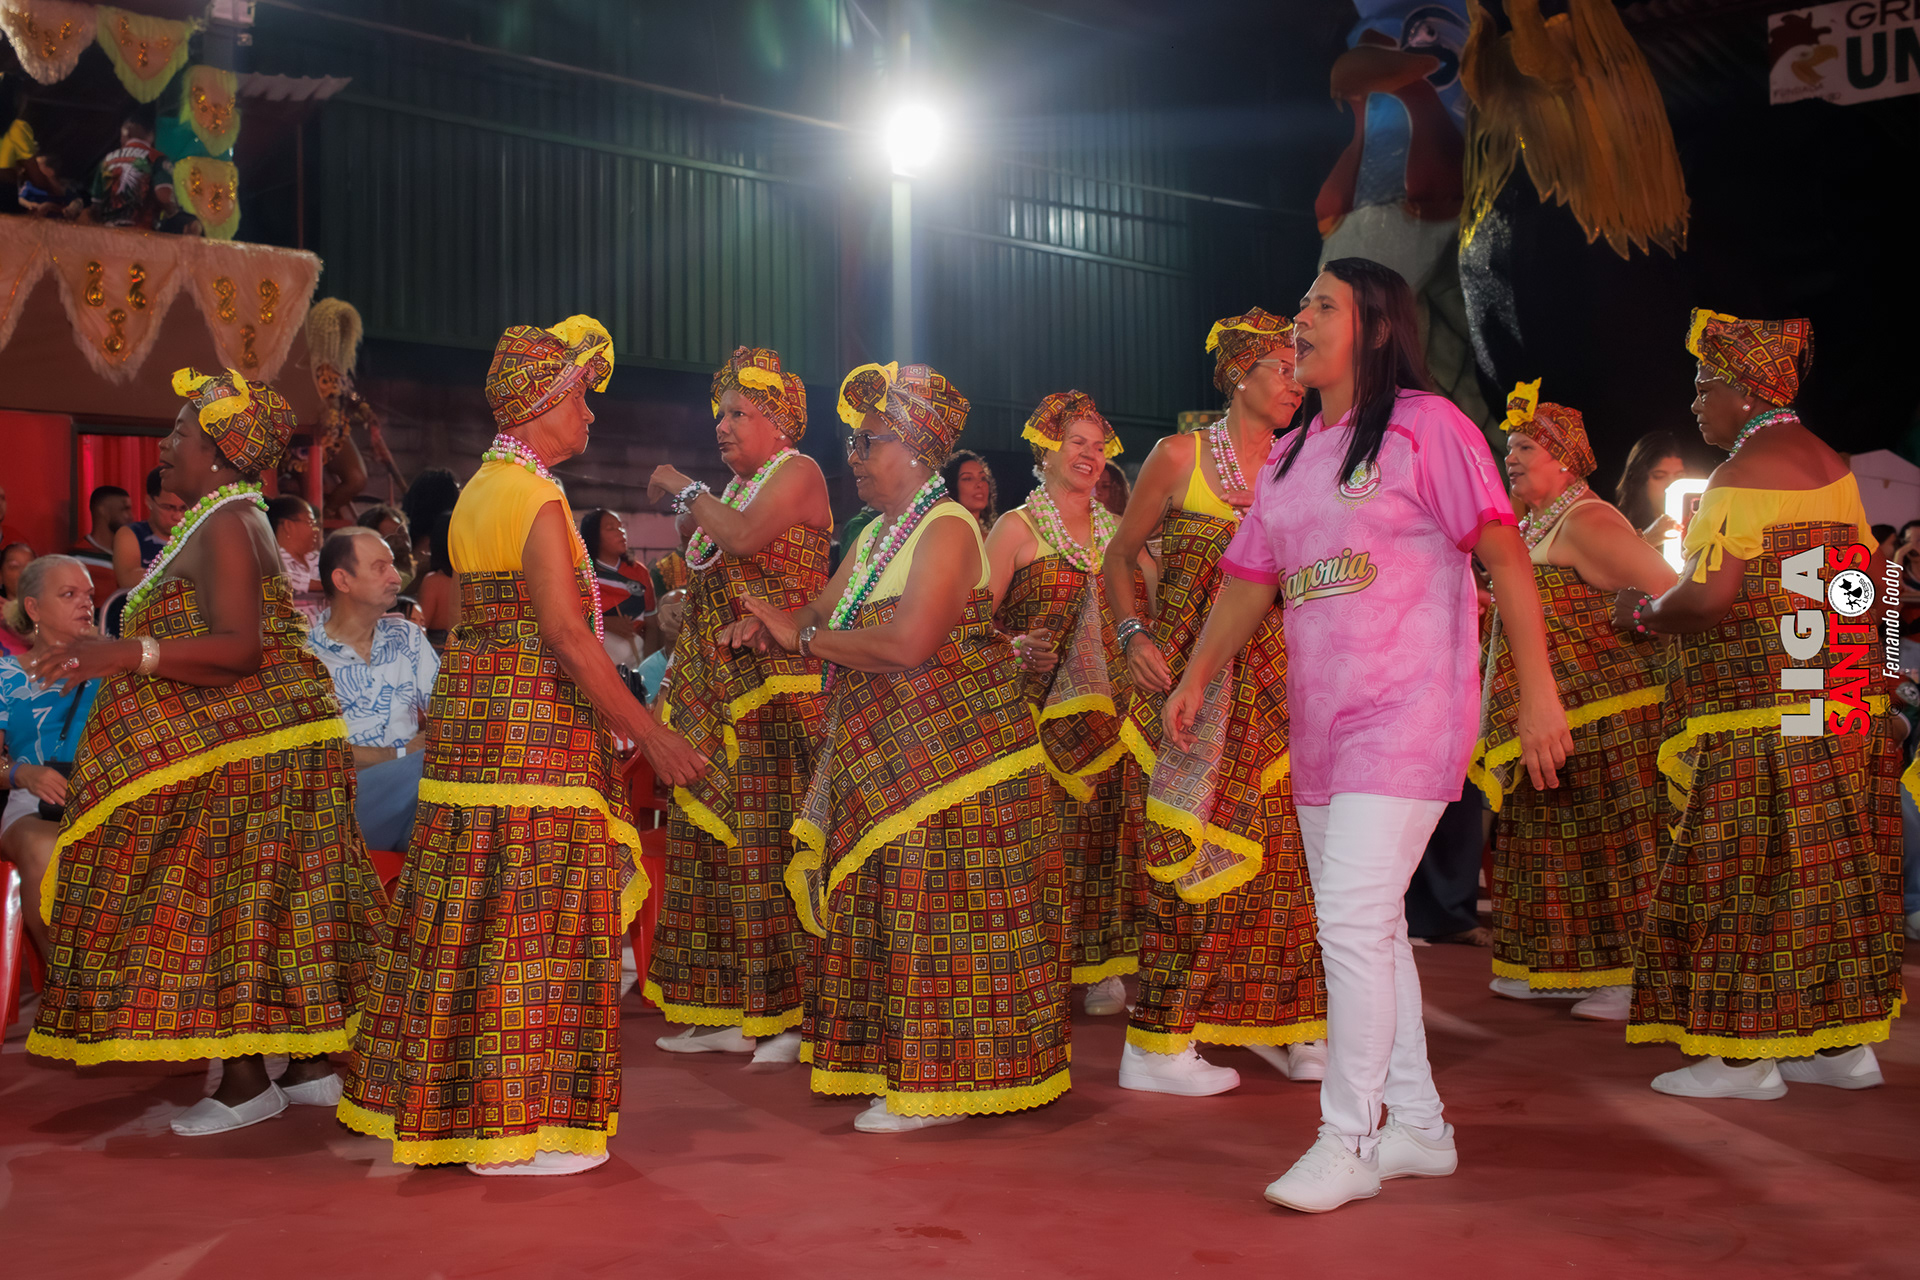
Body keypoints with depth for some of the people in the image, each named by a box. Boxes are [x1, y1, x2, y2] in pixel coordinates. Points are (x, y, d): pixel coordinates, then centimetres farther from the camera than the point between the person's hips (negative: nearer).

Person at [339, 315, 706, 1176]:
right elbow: (567, 636, -21)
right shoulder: (536, 497, -14)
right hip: (532, 728, -9)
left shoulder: (480, 489, 15)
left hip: (471, 714, 9)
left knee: (474, 915, 13)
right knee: (527, 920, -4)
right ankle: (508, 1124, 2)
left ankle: (448, 1100, 22)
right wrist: (647, 733, -19)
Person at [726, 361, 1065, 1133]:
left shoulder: (947, 529, -13)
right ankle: (902, 1060, 21)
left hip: (949, 757, -9)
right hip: (886, 762, 9)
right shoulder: (878, 534, 16)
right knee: (891, 907, 12)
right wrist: (771, 628, -7)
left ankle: (942, 1082, 2)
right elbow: (825, 613, 15)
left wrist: (801, 636, -16)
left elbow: (908, 644, -24)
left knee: (936, 910, -5)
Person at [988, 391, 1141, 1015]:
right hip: (1039, 705, -4)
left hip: (1106, 700, 4)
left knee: (1105, 822, 2)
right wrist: (1008, 650, -21)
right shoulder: (1018, 526, 2)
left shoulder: (1114, 528, 14)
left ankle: (1102, 964, 10)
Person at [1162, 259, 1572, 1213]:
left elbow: (1506, 556, -9)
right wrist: (1195, 679, 11)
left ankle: (1348, 1143, -2)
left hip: (1407, 714, -8)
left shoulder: (1424, 427, -5)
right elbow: (1249, 580, 21)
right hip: (1319, 721, 8)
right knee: (1366, 928, 11)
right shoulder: (1288, 457, 17)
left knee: (1353, 921, -13)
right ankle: (1418, 1125, 23)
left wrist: (1538, 690, -14)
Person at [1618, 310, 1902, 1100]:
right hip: (1842, 713, 9)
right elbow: (1866, 582, 17)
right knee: (1833, 867, 12)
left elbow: (1711, 596, -21)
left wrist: (1644, 613, -3)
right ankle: (1845, 1041, 18)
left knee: (1747, 877, -4)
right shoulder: (1831, 465, 15)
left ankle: (1747, 1056, 0)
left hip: (1761, 716, -9)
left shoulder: (1748, 467, -12)